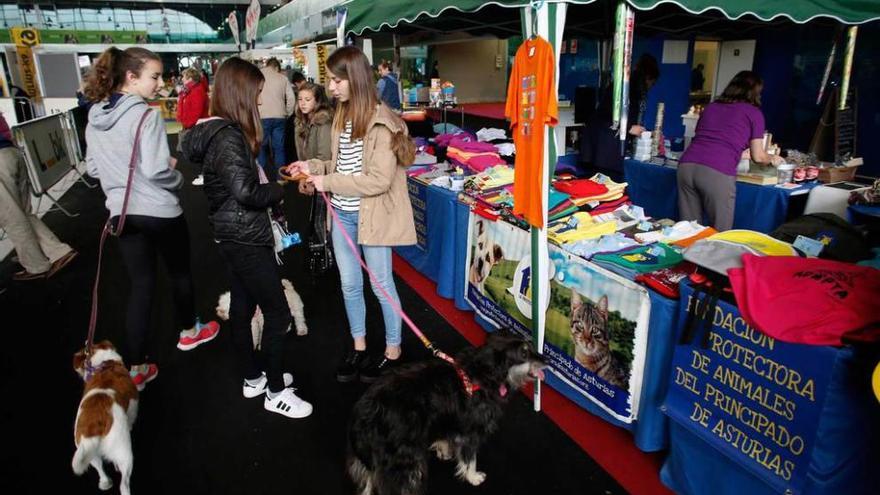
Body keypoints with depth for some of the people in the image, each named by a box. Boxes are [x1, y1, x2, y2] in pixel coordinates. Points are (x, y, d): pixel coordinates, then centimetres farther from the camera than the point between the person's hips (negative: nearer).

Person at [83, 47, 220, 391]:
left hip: (122, 213, 6)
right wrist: (178, 179, -5)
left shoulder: (95, 117, 5)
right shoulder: (146, 116, -18)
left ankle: (135, 367, 13)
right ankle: (189, 332, 39)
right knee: (180, 271, 18)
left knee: (141, 285, 11)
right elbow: (156, 170, -24)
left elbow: (93, 169, 13)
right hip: (160, 211, -6)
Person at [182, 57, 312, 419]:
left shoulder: (218, 130, 9)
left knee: (242, 308, 19)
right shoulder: (228, 136, -22)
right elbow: (246, 192, -28)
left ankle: (252, 379, 35)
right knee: (277, 313, 0)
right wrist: (279, 190, -11)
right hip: (246, 239, -10)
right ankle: (276, 393, 15)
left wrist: (266, 180, 6)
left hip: (235, 236, 10)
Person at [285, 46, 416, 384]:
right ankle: (358, 346, 34)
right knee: (349, 284, 16)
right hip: (342, 214, 7)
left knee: (381, 285, 7)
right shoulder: (343, 116, 7)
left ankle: (393, 350, 27)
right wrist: (313, 167, 0)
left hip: (372, 215, -7)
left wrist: (328, 183, -19)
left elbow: (379, 180, -22)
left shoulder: (381, 122, -17)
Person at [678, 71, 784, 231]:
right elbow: (758, 156, 18)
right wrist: (773, 159, 41)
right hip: (718, 173, -4)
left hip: (687, 165, 5)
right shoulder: (754, 113, 14)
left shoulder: (710, 107, 26)